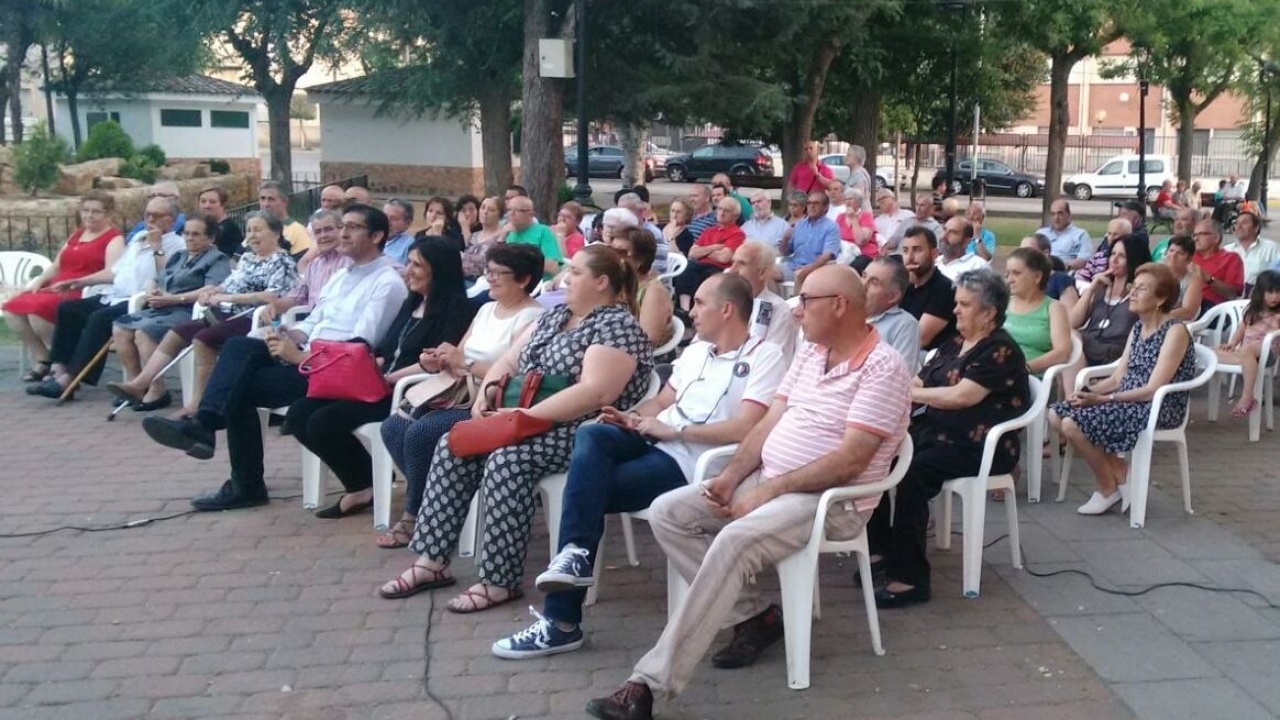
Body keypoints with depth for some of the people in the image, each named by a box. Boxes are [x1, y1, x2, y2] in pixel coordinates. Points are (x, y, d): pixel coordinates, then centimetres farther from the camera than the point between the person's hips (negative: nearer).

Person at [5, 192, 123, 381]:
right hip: (57, 290, 9)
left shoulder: (114, 238, 0)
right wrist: (39, 281, 7)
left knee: (38, 308, -30)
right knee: (12, 308, -9)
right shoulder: (77, 234, 25)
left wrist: (77, 283, -24)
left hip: (84, 296, -8)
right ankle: (42, 361, -3)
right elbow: (56, 266, 26)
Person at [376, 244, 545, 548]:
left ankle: (415, 515, -4)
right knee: (393, 427, -9)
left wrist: (464, 363, -18)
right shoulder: (487, 309, 18)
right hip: (463, 397, 9)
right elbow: (459, 358, 17)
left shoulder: (532, 318, -10)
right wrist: (437, 362, -5)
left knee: (419, 433, -24)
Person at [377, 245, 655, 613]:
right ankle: (432, 560, -4)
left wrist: (526, 416, -25)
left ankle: (499, 581, -24)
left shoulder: (618, 325, -11)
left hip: (579, 433, -9)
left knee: (507, 458, -32)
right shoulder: (554, 316, 16)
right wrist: (487, 394, -5)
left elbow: (595, 393, -24)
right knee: (454, 445, -8)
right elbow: (508, 362, 16)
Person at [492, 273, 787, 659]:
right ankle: (575, 552, -28)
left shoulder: (765, 357, -7)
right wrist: (629, 417, 0)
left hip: (689, 464, -7)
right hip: (655, 441, 7)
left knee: (587, 487, -18)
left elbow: (744, 428, -18)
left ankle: (562, 619, -11)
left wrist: (673, 430, -15)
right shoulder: (696, 351, 20)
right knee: (591, 435, -24)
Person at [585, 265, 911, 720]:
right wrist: (731, 476, -5)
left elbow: (850, 461, -21)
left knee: (732, 543, -34)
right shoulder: (811, 352, 12)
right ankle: (753, 615, -2)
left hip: (831, 500, -9)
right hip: (768, 481, 9)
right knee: (666, 513, -6)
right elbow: (768, 423, 11)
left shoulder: (883, 367, -14)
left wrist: (768, 491, -20)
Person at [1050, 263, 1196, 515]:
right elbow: (1118, 377, 9)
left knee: (1073, 424, -23)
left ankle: (1108, 489, -1)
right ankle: (1119, 471, 3)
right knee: (1057, 414, -6)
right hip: (1127, 402, 9)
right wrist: (1088, 392, -10)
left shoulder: (1175, 332, -13)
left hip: (1158, 409, -9)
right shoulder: (1138, 327, 13)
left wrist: (1101, 399, -22)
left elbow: (1153, 389, -19)